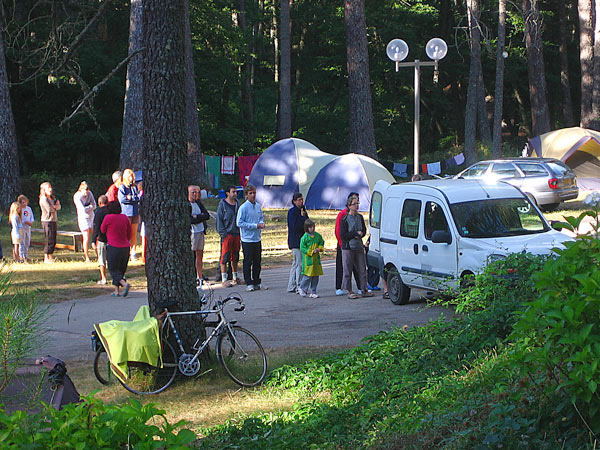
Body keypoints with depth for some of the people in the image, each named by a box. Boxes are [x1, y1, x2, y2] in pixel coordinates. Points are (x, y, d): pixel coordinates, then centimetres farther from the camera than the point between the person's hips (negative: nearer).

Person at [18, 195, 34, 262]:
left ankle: (26, 255, 21)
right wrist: (25, 222, -19)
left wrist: (31, 222, -5)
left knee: (27, 242, 12)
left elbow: (31, 217, 14)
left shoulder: (29, 208, 9)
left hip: (28, 228, 7)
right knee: (22, 243, -8)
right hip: (21, 227, -7)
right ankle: (22, 256, -7)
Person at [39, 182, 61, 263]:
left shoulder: (52, 198, 17)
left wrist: (54, 206, -11)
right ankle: (46, 258, -6)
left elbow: (59, 207, 7)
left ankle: (50, 257, 15)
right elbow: (50, 209, -18)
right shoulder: (43, 199, -10)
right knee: (50, 240, -10)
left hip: (53, 221, 8)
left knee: (53, 240, 9)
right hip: (47, 221, -8)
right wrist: (56, 205, -1)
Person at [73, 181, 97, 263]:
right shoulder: (77, 197, -13)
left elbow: (94, 206, -2)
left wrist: (87, 208, -13)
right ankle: (87, 258, -2)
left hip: (91, 217, 5)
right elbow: (83, 210, -20)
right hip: (83, 218, -5)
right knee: (86, 238, -10)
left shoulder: (89, 193, 3)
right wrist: (90, 207, -7)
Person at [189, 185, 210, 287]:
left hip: (200, 231, 7)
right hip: (191, 232, -7)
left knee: (199, 255, 10)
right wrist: (201, 218, -8)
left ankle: (199, 277, 15)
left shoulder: (198, 203, 14)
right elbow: (189, 220, -18)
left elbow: (207, 215, 5)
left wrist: (197, 217, -9)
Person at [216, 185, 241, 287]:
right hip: (227, 234, -6)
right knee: (225, 256, -7)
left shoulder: (237, 204, 13)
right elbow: (219, 220, -6)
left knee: (235, 256, 11)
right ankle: (224, 279, -4)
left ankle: (235, 278, 20)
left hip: (236, 233, 6)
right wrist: (223, 233, -13)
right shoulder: (222, 205, -5)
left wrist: (241, 232, 12)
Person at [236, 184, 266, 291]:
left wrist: (261, 223, -4)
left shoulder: (258, 206, 8)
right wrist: (255, 226, -16)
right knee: (248, 262, -1)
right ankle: (249, 283, 5)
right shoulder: (243, 208, -11)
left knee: (257, 262, 12)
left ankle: (257, 282, 21)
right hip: (247, 239, -6)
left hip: (257, 238, 6)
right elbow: (239, 223, -15)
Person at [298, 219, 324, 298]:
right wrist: (312, 252, -17)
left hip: (316, 259, 5)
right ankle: (302, 288, 15)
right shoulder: (304, 237, -10)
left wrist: (320, 248, -2)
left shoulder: (318, 235, 6)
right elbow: (302, 248, -11)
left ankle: (313, 292, 14)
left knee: (316, 277, 6)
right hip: (308, 259, -5)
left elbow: (322, 243, 19)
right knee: (308, 276, -6)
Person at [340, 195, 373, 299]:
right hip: (348, 247, -5)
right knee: (348, 270, -1)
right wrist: (356, 233, -14)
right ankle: (349, 291, 5)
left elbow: (364, 231, 12)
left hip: (359, 247, 5)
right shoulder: (345, 219, -7)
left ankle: (364, 290, 13)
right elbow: (343, 234, -12)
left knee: (362, 269, 6)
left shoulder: (360, 218, 10)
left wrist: (359, 235, -9)